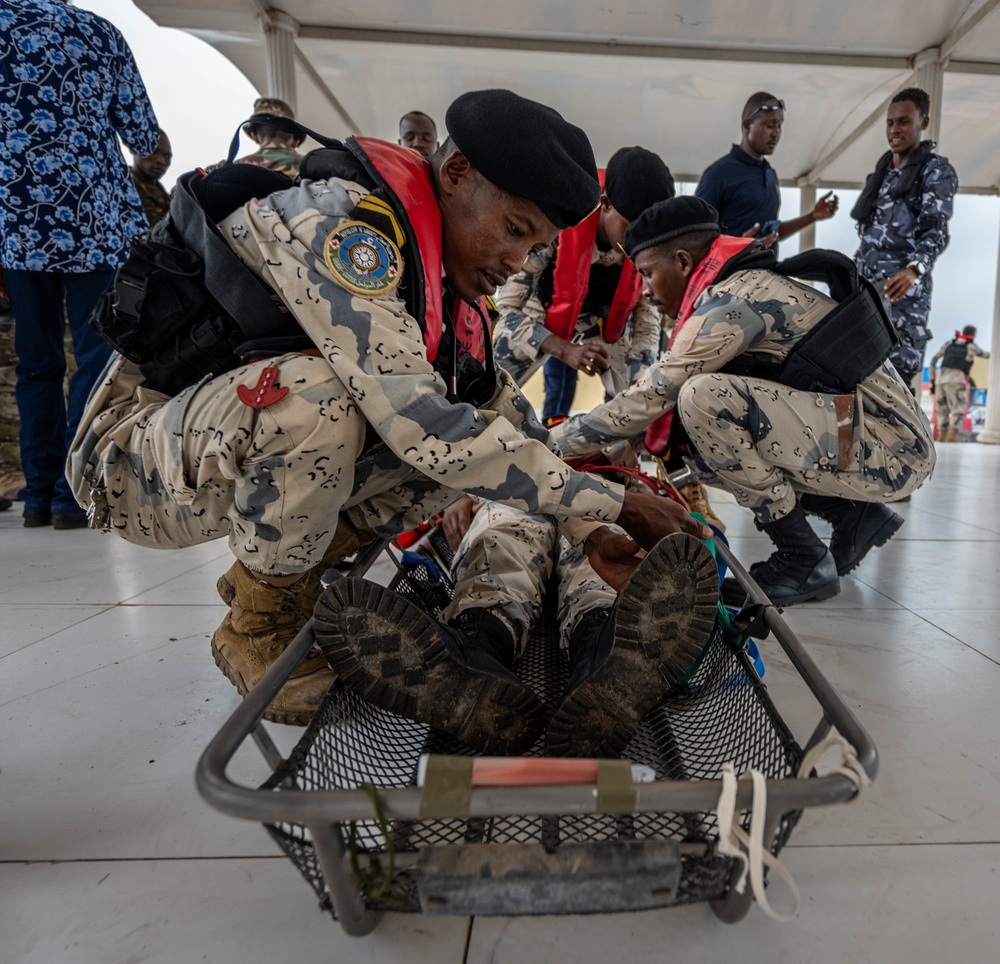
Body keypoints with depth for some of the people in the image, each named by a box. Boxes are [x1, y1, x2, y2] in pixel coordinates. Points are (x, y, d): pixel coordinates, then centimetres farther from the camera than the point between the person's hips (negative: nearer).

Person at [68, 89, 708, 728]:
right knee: (317, 396, -37)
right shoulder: (336, 222, -25)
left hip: (254, 451, 7)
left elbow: (507, 411, 4)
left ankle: (266, 572, 6)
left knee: (481, 430, -6)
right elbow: (421, 424, -35)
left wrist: (588, 529, -5)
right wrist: (617, 503, -28)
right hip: (136, 458, -7)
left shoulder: (449, 275, 1)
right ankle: (263, 626, -9)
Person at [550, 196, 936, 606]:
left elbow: (645, 402, -16)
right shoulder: (753, 282, 13)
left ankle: (804, 562, -10)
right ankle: (854, 515, 12)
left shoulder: (733, 300, -17)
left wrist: (551, 441, -5)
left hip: (892, 451, -9)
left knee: (704, 398, -24)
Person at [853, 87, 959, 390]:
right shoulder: (881, 170, 23)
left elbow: (936, 231, -11)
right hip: (865, 283, 6)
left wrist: (914, 269, -30)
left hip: (902, 287, -6)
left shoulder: (937, 171, 2)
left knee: (899, 364, -14)